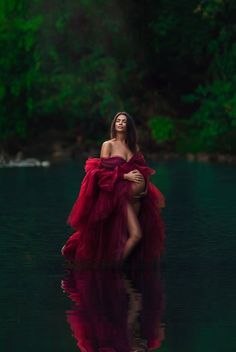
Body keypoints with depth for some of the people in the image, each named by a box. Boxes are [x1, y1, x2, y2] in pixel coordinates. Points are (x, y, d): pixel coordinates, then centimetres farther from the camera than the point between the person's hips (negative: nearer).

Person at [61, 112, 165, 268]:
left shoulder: (134, 147, 13)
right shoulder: (108, 145, -1)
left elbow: (143, 170, 13)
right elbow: (103, 172, -8)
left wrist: (143, 185, -7)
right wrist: (125, 176, -18)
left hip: (136, 195, 6)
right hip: (116, 194, -6)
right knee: (136, 234, -17)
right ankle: (116, 264, -5)